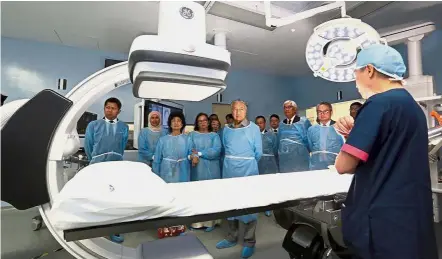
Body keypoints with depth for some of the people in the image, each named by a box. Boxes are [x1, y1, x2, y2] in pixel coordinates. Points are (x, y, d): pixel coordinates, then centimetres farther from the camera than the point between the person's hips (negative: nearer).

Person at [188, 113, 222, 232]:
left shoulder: (214, 135, 7)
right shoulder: (192, 135, 11)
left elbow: (216, 150, -8)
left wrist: (199, 153, -11)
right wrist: (194, 156, -22)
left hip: (211, 169, 0)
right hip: (197, 169, 1)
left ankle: (210, 221, 16)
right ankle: (196, 221, 16)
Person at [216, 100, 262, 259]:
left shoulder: (254, 128, -5)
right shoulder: (226, 129, 7)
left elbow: (258, 152, -1)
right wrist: (231, 162, 14)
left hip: (247, 171, -4)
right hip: (229, 171, 5)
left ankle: (249, 242, 20)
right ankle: (232, 237, 31)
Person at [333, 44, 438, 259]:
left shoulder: (379, 104, -18)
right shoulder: (412, 106, 11)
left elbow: (344, 165, -23)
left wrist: (352, 138, -1)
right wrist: (355, 133, 2)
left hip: (384, 222, -9)